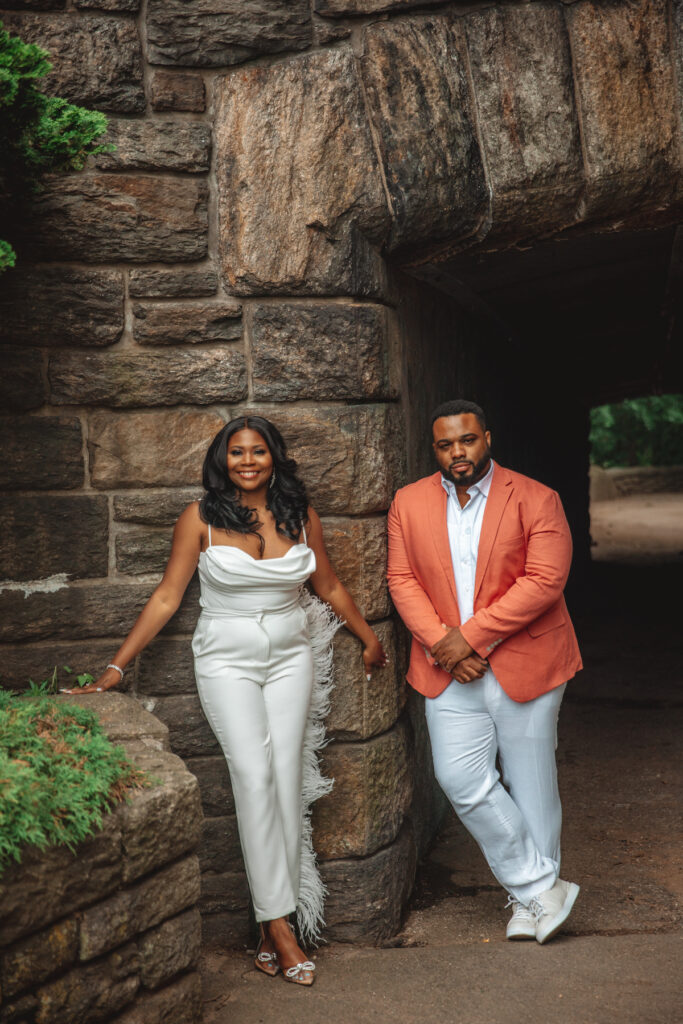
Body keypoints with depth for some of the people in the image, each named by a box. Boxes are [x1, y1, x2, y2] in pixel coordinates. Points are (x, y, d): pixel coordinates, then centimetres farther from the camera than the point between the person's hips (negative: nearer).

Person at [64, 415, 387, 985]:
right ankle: (280, 924, -9)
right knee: (255, 778, -13)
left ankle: (274, 925, 3)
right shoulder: (202, 519, -4)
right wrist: (116, 667, -6)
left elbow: (329, 587, 17)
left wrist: (369, 638, 26)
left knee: (287, 779, -3)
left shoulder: (300, 516, 3)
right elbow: (167, 597, -2)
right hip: (227, 661, -2)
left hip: (291, 656, 3)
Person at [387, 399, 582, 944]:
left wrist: (470, 635, -19)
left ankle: (531, 898, 24)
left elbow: (544, 580, -15)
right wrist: (440, 643, -13)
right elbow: (403, 579, 2)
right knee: (461, 778, -6)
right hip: (449, 670, 3)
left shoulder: (535, 500, -6)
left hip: (523, 663, -3)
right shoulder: (410, 503, 6)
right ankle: (542, 887, 7)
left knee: (530, 782, 6)